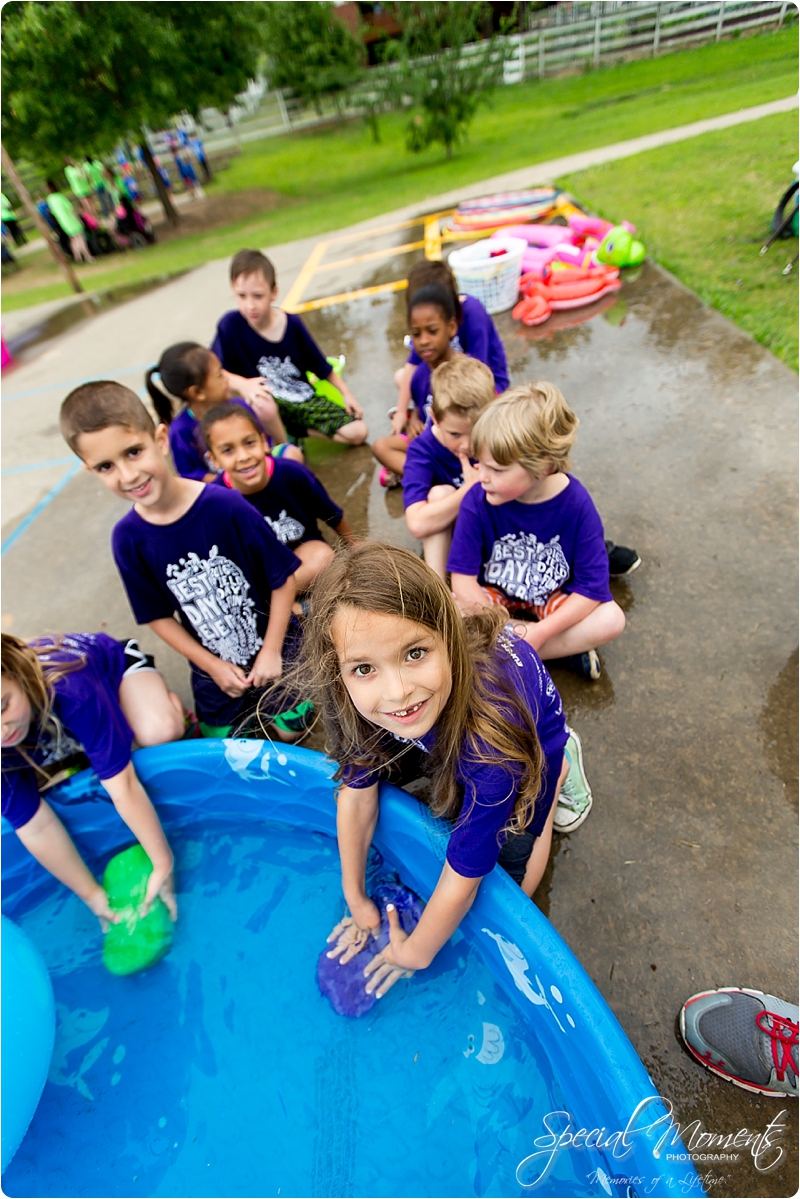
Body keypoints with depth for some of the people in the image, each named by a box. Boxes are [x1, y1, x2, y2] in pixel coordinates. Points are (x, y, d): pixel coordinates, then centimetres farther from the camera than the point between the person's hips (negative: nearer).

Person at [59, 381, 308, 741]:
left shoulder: (225, 505, -24)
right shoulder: (128, 538, -14)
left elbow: (283, 577, -15)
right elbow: (158, 616, -2)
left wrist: (271, 651, -14)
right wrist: (212, 666, -6)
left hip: (274, 647, -3)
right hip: (214, 665, 3)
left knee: (290, 731, 3)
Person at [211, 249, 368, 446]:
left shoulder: (292, 324, -5)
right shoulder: (231, 325, -11)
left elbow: (321, 366, 6)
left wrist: (346, 393, 6)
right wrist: (242, 384, -30)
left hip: (304, 398, 4)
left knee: (358, 432, -10)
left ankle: (292, 431, 4)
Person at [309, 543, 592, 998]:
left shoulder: (493, 731, -47)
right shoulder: (360, 698, -33)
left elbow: (462, 879, -31)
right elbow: (356, 791, -16)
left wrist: (415, 953, -13)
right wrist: (356, 898, -3)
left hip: (532, 738, -3)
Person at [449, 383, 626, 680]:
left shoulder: (576, 503, -23)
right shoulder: (477, 501, -23)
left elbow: (593, 586, -19)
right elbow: (462, 576, -19)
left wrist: (541, 631, -26)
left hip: (553, 599, 0)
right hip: (494, 595, 1)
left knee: (611, 620, -24)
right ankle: (567, 648, -18)